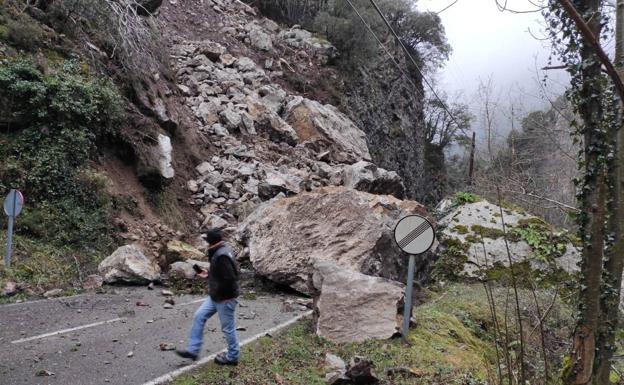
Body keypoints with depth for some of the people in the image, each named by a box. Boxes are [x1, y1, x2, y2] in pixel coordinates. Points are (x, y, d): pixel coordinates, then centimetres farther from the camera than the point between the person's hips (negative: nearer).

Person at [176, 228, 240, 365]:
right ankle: (193, 350, 20)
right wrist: (208, 275, 9)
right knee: (199, 317, 12)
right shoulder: (220, 251, 6)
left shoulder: (222, 256, -26)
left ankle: (233, 356, 23)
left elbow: (229, 279, -30)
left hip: (225, 298, -10)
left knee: (228, 328, 6)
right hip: (216, 296, 10)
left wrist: (215, 291, -17)